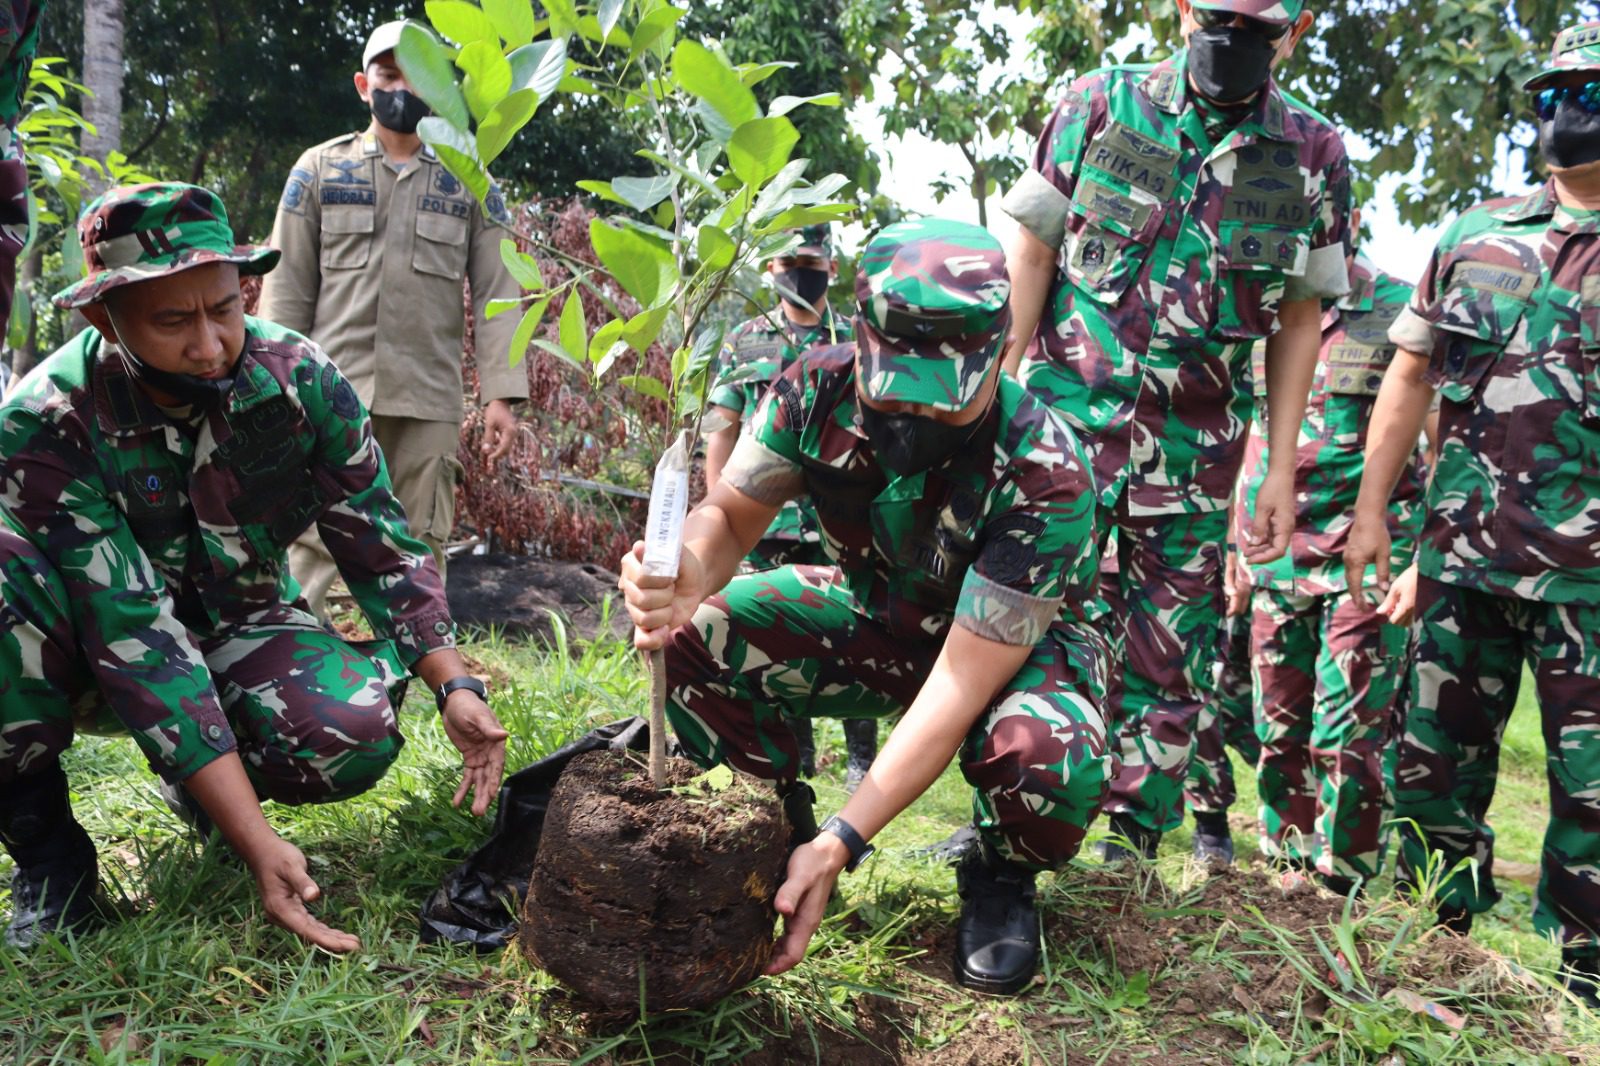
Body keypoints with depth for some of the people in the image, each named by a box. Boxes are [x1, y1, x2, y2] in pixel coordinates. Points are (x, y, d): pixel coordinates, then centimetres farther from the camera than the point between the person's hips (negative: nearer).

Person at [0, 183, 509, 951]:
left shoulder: (300, 378, -17)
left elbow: (380, 545, -9)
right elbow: (137, 641, -32)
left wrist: (454, 686, -24)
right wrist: (256, 843, -38)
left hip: (239, 626, 2)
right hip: (97, 658, -2)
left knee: (354, 735, -30)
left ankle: (200, 785, 7)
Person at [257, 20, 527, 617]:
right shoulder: (320, 168, 11)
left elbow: (495, 293, 4)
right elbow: (288, 288, 8)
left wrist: (500, 394, -6)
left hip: (429, 400, 1)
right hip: (332, 390, 0)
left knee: (421, 548, 6)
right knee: (311, 541, -2)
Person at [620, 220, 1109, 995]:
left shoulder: (1044, 478, -35)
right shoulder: (820, 389, -23)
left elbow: (963, 680, -35)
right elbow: (731, 515, -15)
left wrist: (842, 844, -40)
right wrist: (687, 574, -42)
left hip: (1018, 645, -3)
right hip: (875, 616, 4)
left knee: (1048, 764, -38)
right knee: (695, 638, -21)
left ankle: (1001, 881, 1)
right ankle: (785, 833, 5)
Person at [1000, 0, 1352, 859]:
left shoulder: (1314, 157, 5)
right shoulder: (1100, 105, 3)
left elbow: (1299, 323, 9)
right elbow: (1031, 255, 4)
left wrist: (1281, 470, 4)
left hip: (1196, 450, 2)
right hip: (1066, 422, -1)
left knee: (1167, 661, 6)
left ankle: (1134, 842, 20)